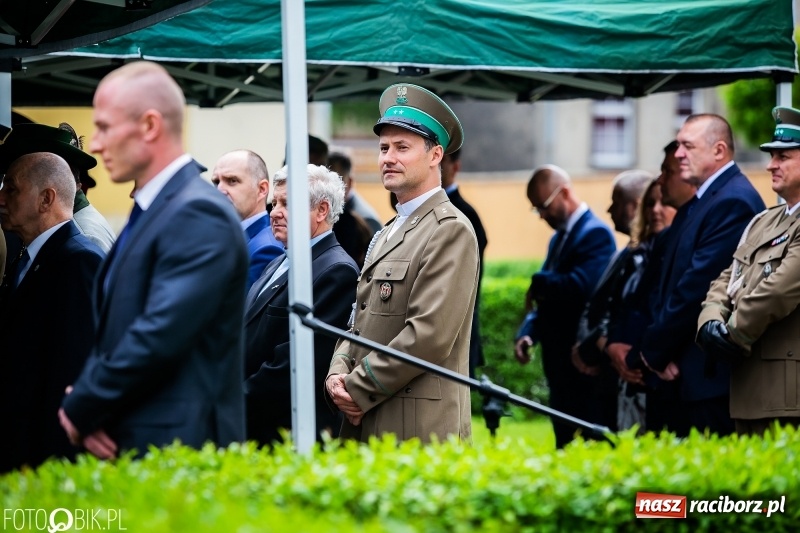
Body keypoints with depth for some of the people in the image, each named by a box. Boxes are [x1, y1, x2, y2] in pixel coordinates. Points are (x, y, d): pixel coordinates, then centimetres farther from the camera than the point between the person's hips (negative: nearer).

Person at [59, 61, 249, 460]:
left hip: (177, 450, -9)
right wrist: (84, 407, -1)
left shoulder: (198, 215, -15)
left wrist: (80, 409, -11)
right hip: (125, 445, 9)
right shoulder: (148, 213, 16)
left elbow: (160, 335, -22)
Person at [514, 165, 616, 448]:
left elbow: (579, 287, -27)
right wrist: (528, 332, 4)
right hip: (559, 361, 10)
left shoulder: (596, 234, -12)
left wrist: (538, 282, -11)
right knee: (565, 445, 12)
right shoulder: (559, 238, 18)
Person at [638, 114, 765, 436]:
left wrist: (654, 350, -10)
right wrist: (657, 347, -1)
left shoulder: (733, 202, -14)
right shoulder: (694, 207, 18)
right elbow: (671, 284, 15)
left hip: (714, 373, -10)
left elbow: (699, 286, -19)